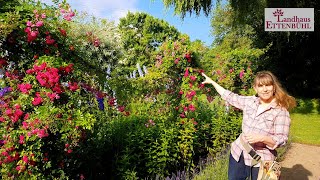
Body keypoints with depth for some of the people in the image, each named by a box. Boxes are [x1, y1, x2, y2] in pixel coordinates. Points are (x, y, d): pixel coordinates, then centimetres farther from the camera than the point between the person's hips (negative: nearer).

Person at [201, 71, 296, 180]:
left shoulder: (281, 111, -14)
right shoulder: (250, 101, 0)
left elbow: (281, 140, -14)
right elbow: (230, 97, 12)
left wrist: (262, 138, -31)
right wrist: (212, 82, 16)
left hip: (261, 161, -4)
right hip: (238, 154, 5)